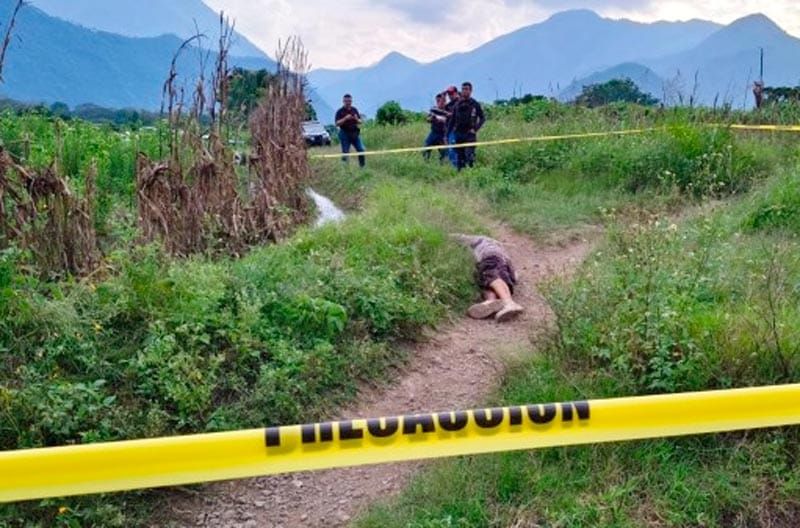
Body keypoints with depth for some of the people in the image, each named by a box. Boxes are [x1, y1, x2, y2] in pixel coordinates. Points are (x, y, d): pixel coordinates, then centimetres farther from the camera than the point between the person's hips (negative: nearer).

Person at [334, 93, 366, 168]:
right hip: (345, 134, -4)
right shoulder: (340, 111, -3)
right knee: (345, 152, -2)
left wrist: (357, 119, -12)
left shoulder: (354, 110, 9)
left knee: (361, 150, -1)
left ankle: (363, 166, 9)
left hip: (355, 133, 4)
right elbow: (337, 123, -12)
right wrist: (345, 118, -24)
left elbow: (360, 122, 11)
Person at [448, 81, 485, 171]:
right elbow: (452, 120, 12)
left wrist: (475, 129, -9)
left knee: (469, 156, -15)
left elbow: (483, 118, 3)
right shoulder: (457, 104, 9)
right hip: (459, 134, 4)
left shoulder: (475, 104, 0)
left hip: (470, 134, -4)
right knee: (459, 158, 6)